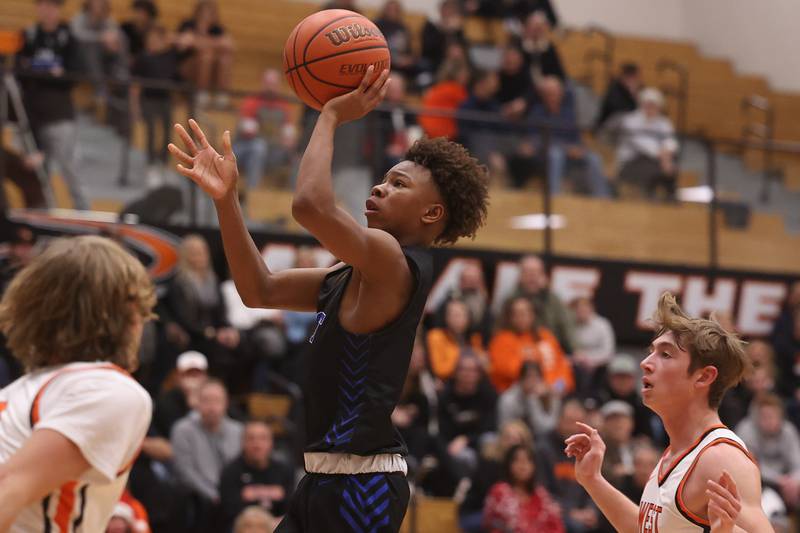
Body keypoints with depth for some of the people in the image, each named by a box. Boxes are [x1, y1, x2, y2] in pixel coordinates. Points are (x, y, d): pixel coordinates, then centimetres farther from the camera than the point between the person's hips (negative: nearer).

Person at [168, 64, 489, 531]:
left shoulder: (395, 263, -14)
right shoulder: (356, 275, 15)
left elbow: (311, 205, -29)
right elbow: (261, 291, 16)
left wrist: (332, 116, -15)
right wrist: (226, 199, 6)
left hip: (361, 484, -10)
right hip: (331, 477, 10)